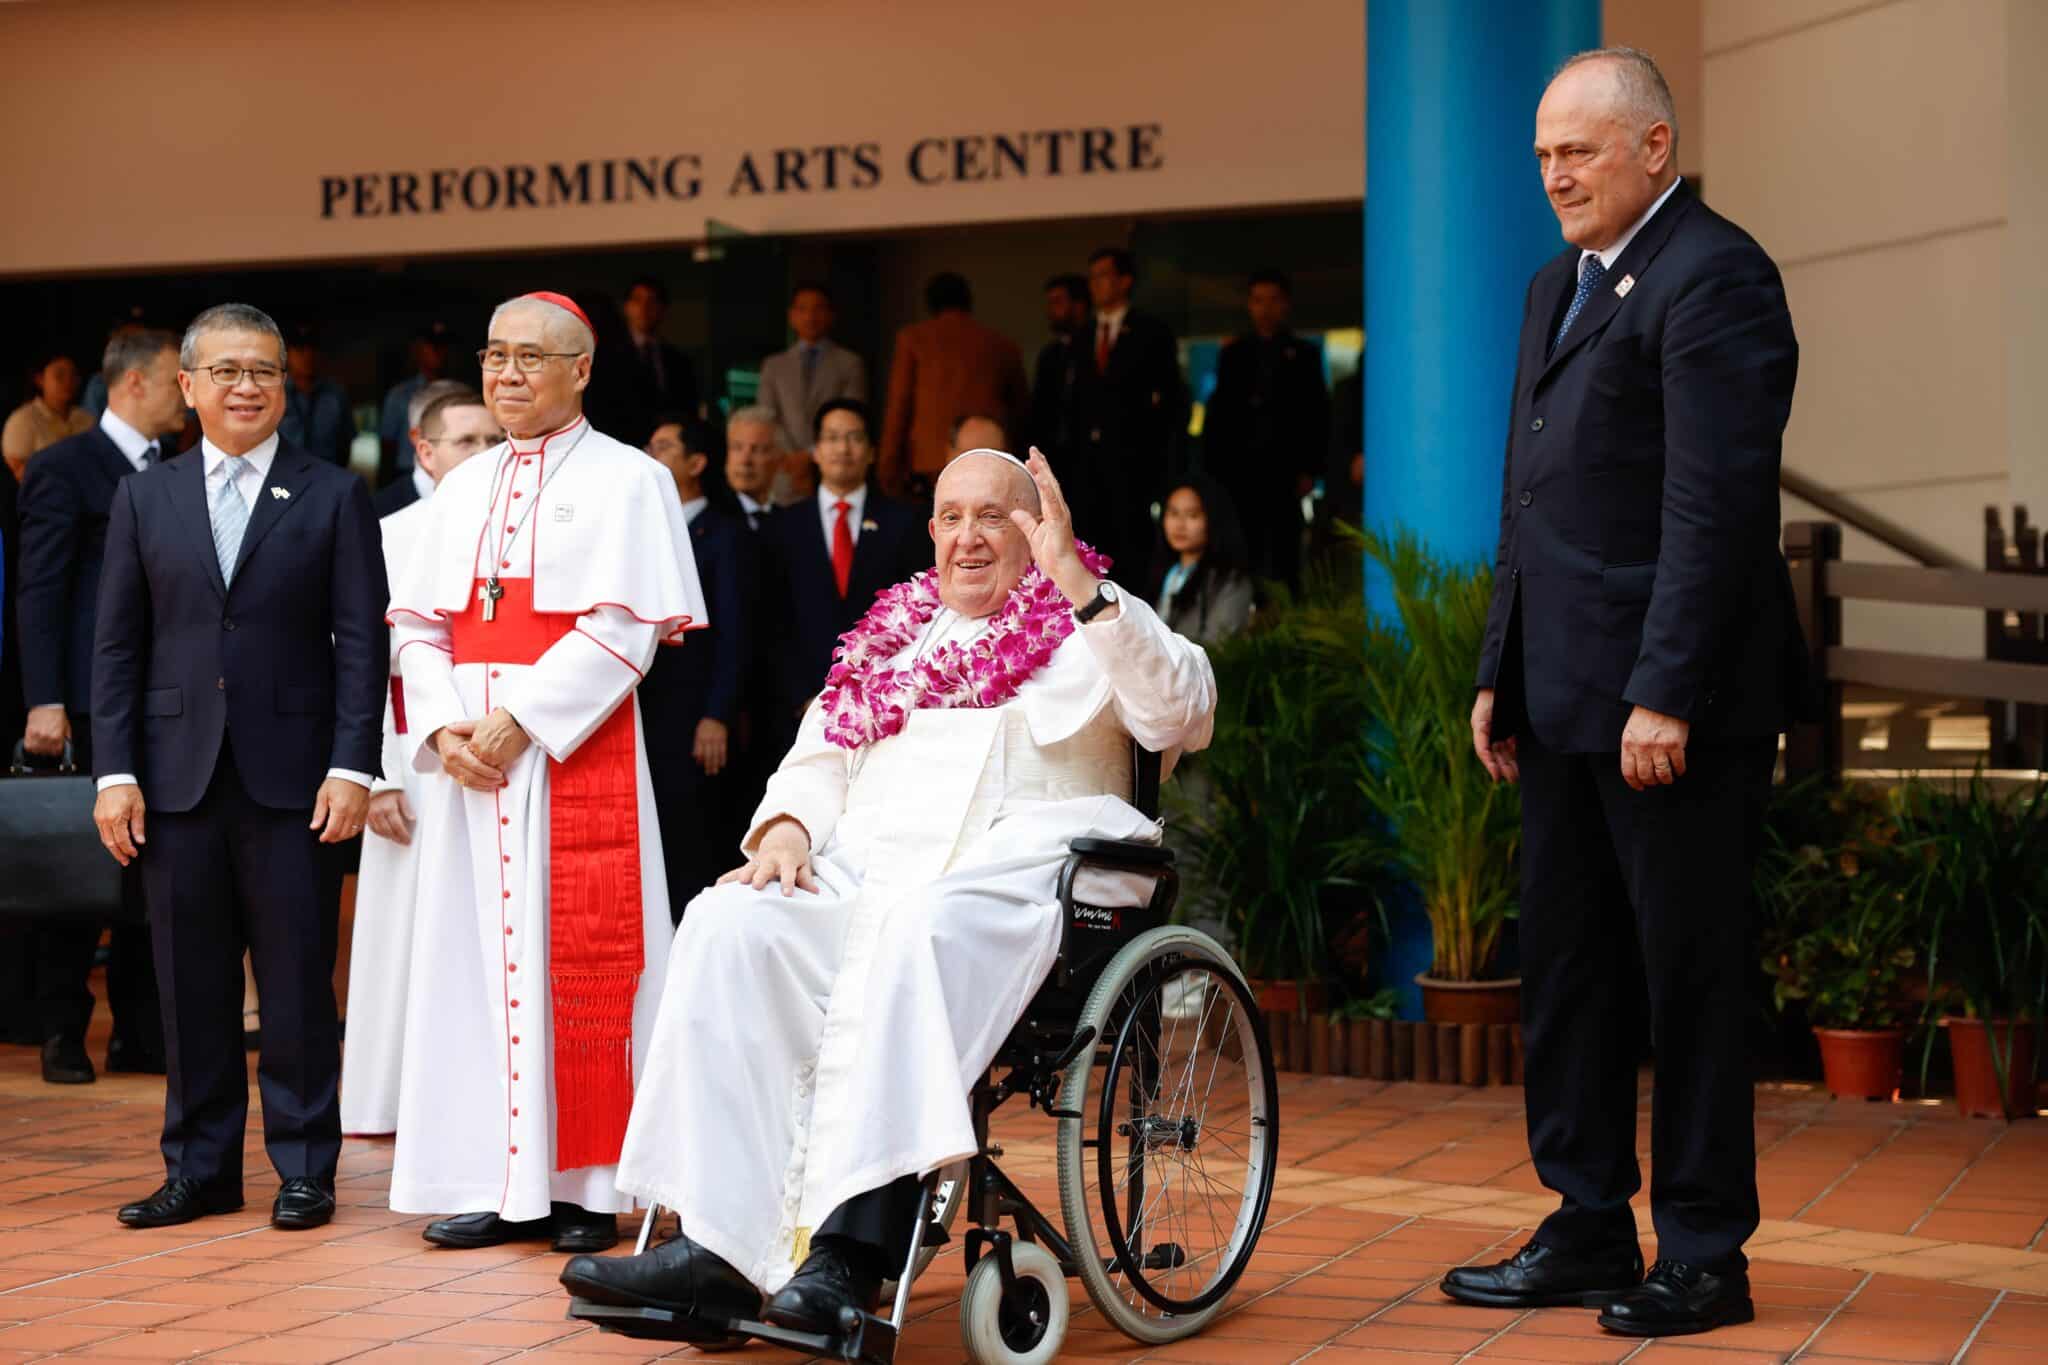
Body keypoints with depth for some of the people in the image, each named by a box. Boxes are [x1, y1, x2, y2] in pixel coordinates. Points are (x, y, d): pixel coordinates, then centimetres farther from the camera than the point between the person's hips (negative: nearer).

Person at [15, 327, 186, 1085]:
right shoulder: (64, 468, -5)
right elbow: (39, 593, -9)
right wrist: (44, 702, -16)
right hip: (97, 701, -6)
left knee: (153, 870, 8)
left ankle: (141, 1034, 15)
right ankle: (62, 1034, 12)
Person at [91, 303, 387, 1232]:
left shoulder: (334, 497, 4)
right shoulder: (143, 499, 11)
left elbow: (361, 643, 0)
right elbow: (116, 646, 9)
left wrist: (352, 766, -9)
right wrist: (115, 772, 0)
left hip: (290, 775, -2)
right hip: (177, 775, 2)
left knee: (297, 982, 2)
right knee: (191, 983, 7)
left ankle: (305, 1169, 11)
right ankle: (199, 1169, 16)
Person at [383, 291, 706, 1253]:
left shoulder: (627, 480, 0)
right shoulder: (462, 490, 17)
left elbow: (625, 629, -10)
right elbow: (417, 623, 13)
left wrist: (519, 721, -16)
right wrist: (442, 728, -6)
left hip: (576, 751, -5)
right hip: (470, 757, 5)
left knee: (579, 962, -5)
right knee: (476, 953, 3)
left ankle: (588, 1188, 1)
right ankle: (502, 1185, 8)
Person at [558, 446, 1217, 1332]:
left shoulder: (1090, 628, 14)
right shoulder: (892, 636, 28)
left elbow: (1182, 714, -5)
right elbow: (820, 757, 26)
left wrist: (1078, 583, -14)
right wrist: (789, 827, 2)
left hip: (1009, 873, -5)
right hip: (861, 872, 5)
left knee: (909, 936, -39)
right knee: (728, 927, -26)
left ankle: (851, 1249, -44)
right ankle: (718, 1246, -34)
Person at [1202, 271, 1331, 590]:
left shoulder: (1304, 354, 9)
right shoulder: (1233, 354, 16)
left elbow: (1318, 415, 5)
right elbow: (1217, 415, 13)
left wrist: (1309, 470, -4)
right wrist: (1210, 469, 4)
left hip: (1283, 471, -2)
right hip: (1238, 469, 2)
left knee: (1282, 558, -5)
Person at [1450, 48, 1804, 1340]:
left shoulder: (1712, 276, -10)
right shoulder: (1560, 286, 18)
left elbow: (1718, 501, -18)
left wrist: (1666, 694, -21)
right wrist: (1501, 672, 16)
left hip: (1672, 701, -9)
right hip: (1567, 699, 9)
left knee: (1692, 977, 0)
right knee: (1568, 967, 12)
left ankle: (1704, 1256, 10)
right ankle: (1591, 1232, 21)